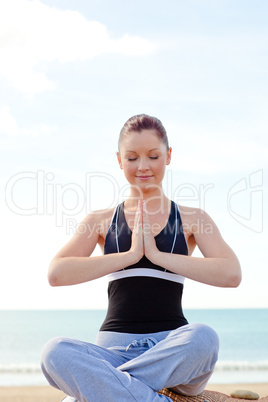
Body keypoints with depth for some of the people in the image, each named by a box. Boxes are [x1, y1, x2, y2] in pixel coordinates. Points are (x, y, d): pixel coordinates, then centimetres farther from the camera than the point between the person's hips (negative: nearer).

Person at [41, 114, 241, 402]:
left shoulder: (192, 220, 10)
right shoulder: (102, 221, 12)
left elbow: (232, 274, -6)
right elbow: (56, 274, -3)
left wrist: (158, 255, -8)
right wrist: (130, 255, -7)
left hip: (172, 350, 0)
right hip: (114, 350, 0)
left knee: (203, 337, -36)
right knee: (55, 351, -31)